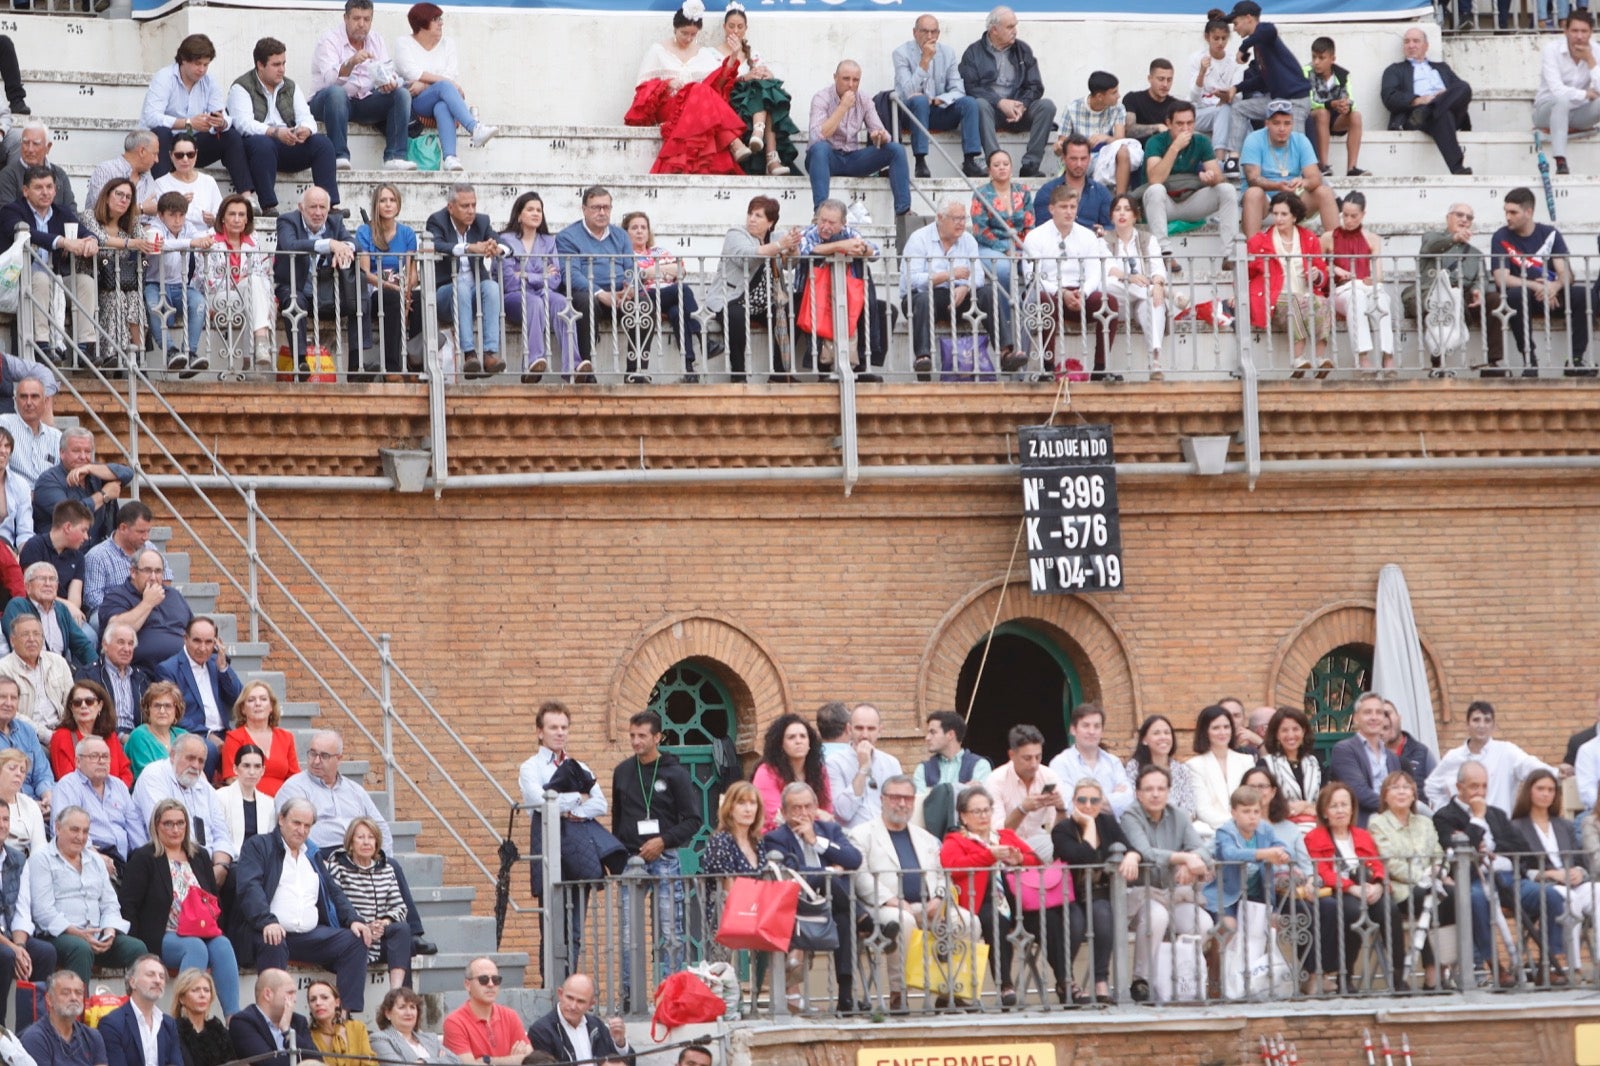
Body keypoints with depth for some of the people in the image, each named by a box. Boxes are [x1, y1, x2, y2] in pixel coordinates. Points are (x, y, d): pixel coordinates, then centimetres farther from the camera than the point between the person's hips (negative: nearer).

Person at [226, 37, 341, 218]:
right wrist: (275, 132, -31)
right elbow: (244, 124, -15)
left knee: (322, 142, -18)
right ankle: (269, 207, -42)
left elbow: (306, 118, 8)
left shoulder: (291, 87, 20)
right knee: (262, 143, -39)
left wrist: (305, 129, -18)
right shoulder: (241, 88, 1)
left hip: (289, 147, 5)